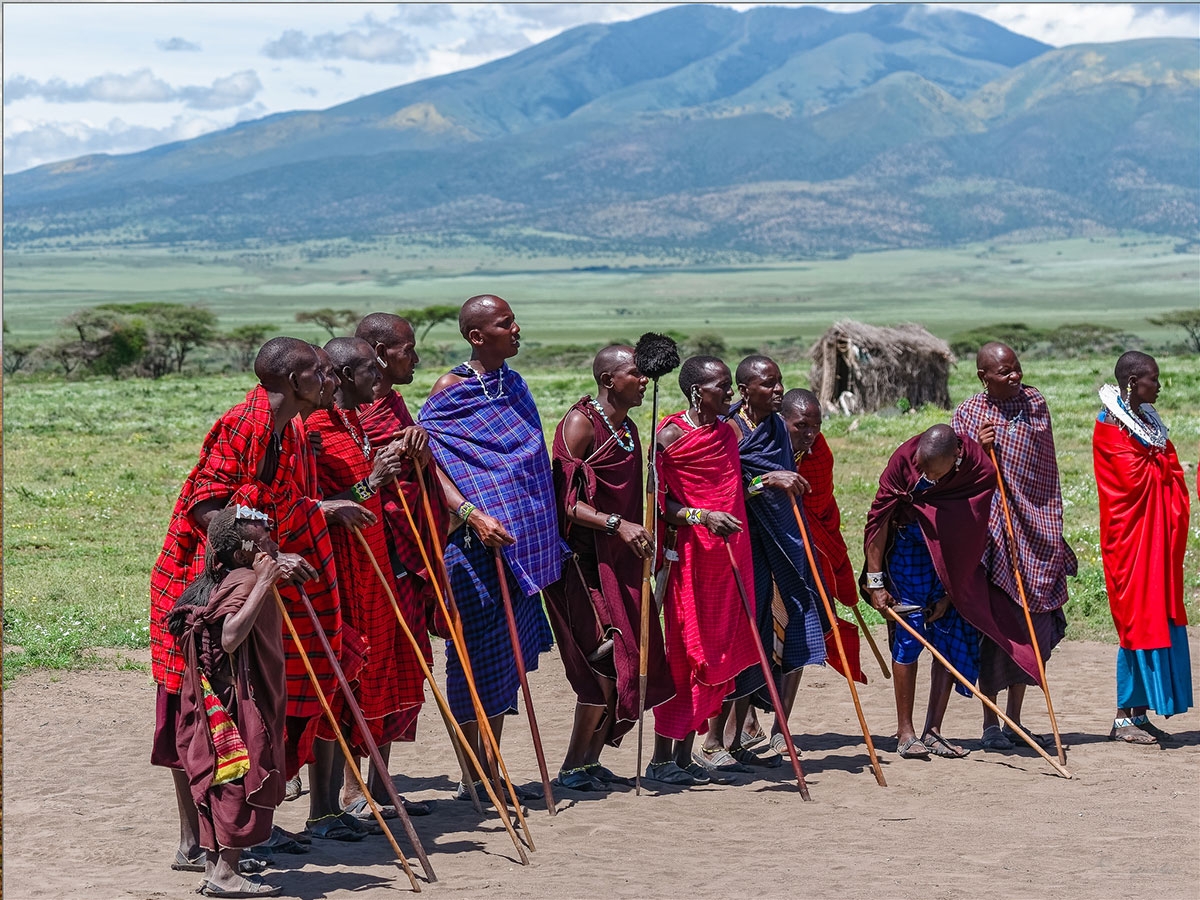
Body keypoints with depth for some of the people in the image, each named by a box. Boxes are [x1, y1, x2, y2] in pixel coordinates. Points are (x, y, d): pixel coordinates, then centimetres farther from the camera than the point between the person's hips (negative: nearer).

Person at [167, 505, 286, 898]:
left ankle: (214, 868, 17)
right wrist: (262, 584, -31)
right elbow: (230, 638, -32)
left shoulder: (221, 581, 13)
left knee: (221, 779, 12)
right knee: (246, 778, -5)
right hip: (241, 703, -10)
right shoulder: (246, 580, -18)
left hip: (215, 702, 10)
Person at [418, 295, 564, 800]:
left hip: (523, 542, 7)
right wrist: (470, 513, -30)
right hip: (474, 544, -7)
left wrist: (546, 534, 20)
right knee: (478, 655, -3)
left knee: (509, 654, 11)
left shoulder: (514, 386, 13)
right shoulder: (450, 390, -8)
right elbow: (431, 463, -17)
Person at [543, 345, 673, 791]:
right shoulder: (580, 423, -11)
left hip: (622, 560, 9)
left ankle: (590, 761, 15)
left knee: (627, 662, 7)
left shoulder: (628, 428, 15)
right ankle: (573, 767, -2)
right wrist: (617, 524, -25)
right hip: (586, 559, -9)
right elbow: (566, 502, -18)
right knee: (607, 662, -10)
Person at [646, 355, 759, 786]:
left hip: (726, 556, 7)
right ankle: (661, 759, 2)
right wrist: (701, 516, -23)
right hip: (688, 557, -7)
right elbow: (657, 501, -12)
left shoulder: (727, 432, 13)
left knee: (715, 655, 7)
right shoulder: (671, 435, -10)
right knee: (684, 656, -5)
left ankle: (684, 757, 14)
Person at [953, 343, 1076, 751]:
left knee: (1032, 623, 6)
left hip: (1036, 530, 4)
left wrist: (1052, 526, 9)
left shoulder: (1035, 403, 6)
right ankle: (990, 723, 3)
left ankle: (1014, 721, 16)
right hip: (993, 529, -4)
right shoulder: (968, 415, -3)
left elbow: (1047, 470, 12)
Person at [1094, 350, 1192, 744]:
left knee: (1160, 617, 6)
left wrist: (1153, 462, -7)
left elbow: (1174, 477, 11)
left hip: (1159, 535, 8)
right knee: (1137, 618, -8)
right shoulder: (1109, 427, -10)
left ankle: (1140, 712, 11)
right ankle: (1124, 717, -3)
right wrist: (1159, 461, -2)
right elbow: (1135, 477, -18)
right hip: (1131, 537, -8)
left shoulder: (1150, 423, 15)